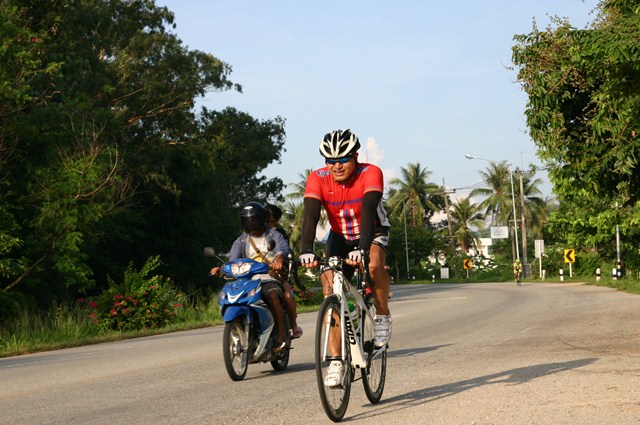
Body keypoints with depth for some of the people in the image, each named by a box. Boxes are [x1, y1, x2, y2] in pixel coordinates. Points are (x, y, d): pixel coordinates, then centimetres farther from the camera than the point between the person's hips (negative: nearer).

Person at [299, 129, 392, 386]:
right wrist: (306, 251, -48)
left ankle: (382, 316, -10)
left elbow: (368, 211, -39)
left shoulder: (370, 174, -27)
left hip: (372, 232, -2)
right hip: (340, 236, 3)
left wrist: (362, 249, -54)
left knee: (374, 264, -36)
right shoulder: (317, 179, -20)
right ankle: (336, 361, -8)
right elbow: (310, 215, -31)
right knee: (330, 293, -13)